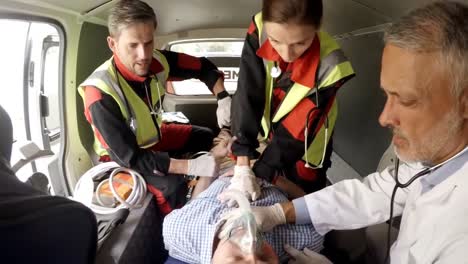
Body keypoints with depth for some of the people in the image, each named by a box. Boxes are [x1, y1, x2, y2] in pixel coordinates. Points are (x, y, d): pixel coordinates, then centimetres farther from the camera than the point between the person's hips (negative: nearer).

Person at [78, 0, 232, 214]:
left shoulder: (158, 62, -20)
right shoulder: (100, 93, -36)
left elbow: (204, 67, -3)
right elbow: (130, 157, -36)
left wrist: (223, 99, -22)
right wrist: (191, 166, -41)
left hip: (153, 136, 7)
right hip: (120, 153, -6)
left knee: (208, 137, 8)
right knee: (172, 187, -29)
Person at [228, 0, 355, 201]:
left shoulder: (328, 66, -32)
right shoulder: (260, 30, -26)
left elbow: (298, 130, -27)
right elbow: (248, 97, -29)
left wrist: (258, 172, -28)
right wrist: (243, 166, -33)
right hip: (263, 140, 3)